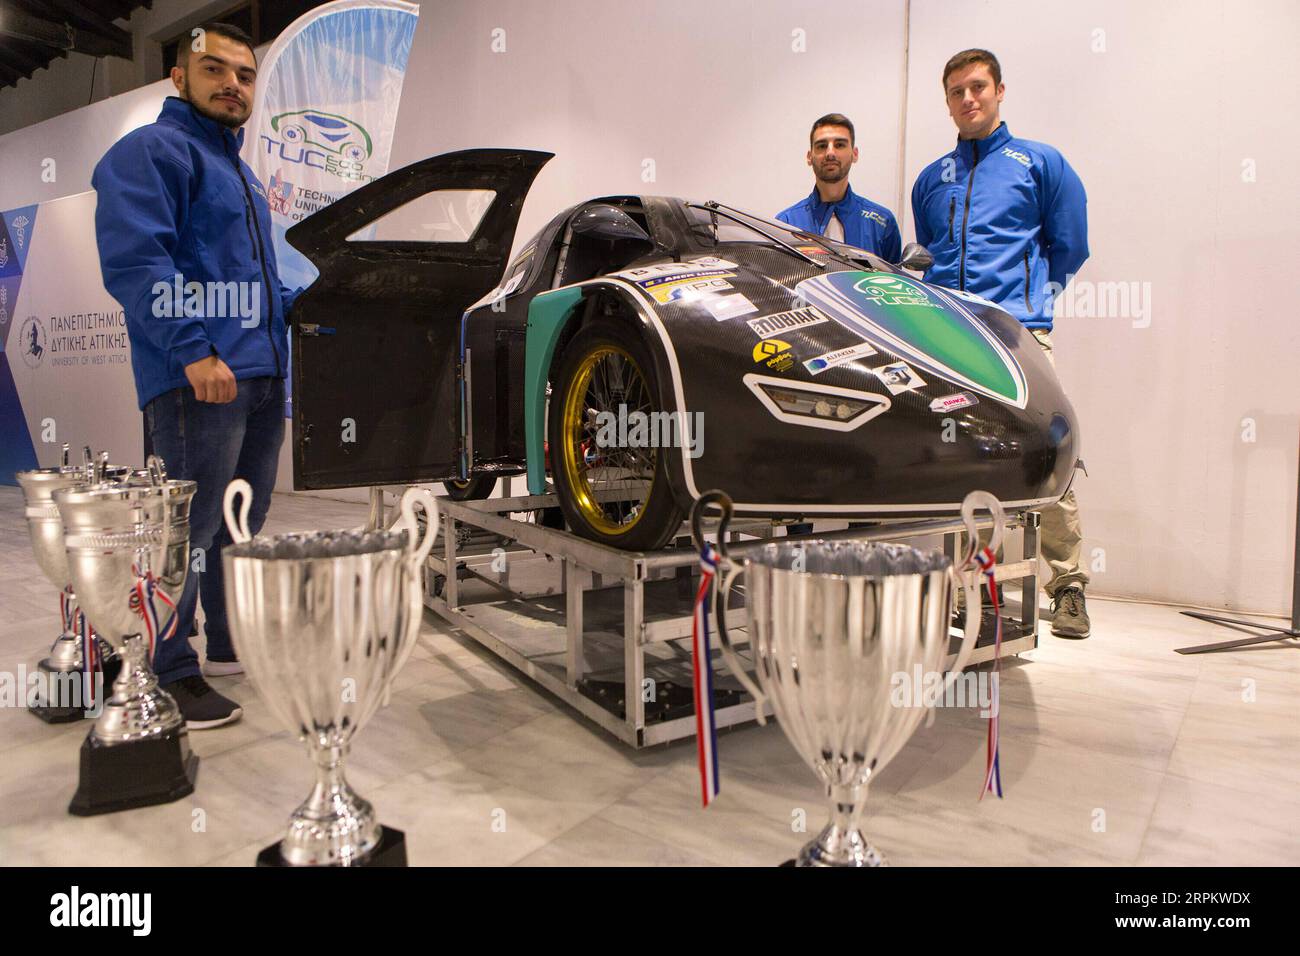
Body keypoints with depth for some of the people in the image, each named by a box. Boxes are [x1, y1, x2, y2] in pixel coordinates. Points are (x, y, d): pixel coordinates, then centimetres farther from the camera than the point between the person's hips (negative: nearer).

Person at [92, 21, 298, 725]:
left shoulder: (238, 171, 25)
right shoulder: (153, 151, -4)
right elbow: (134, 262, -17)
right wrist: (194, 351, -25)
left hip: (262, 377, 9)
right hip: (198, 379, -9)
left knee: (242, 523, 15)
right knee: (192, 528, -7)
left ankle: (234, 641, 28)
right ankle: (171, 674, 2)